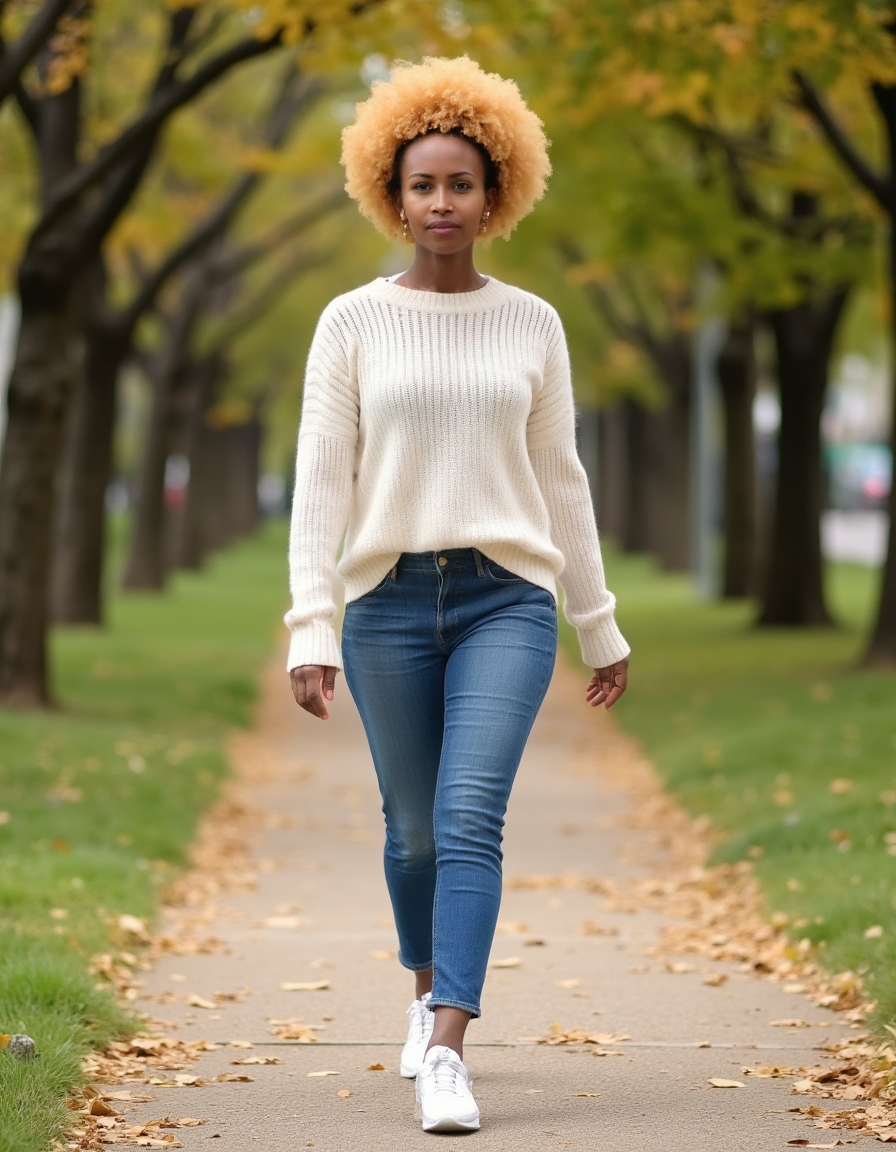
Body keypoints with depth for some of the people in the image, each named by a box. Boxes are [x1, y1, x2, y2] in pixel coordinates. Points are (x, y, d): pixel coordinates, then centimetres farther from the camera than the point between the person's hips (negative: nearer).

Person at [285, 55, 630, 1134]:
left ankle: (444, 1053, -21)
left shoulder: (532, 325, 7)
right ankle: (430, 986, 39)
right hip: (390, 602, 0)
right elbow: (321, 480, -2)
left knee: (471, 817, -17)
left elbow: (559, 480, 12)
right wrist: (309, 628, -11)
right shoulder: (352, 323, 2)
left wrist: (601, 628, 14)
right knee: (414, 829, 11)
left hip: (507, 600, 0)